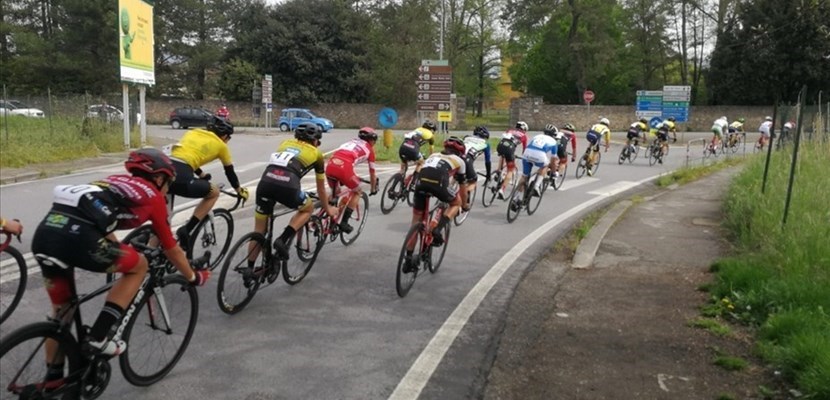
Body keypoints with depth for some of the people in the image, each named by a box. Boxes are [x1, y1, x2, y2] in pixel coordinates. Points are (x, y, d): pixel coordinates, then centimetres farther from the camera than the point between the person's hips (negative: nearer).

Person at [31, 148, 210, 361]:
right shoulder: (152, 196, 18)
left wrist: (120, 260, 66)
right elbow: (172, 250, 27)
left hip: (44, 232, 7)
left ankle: (53, 377, 34)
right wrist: (193, 277, 44)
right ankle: (97, 338, 12)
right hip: (76, 236, -7)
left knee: (61, 310, 26)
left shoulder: (114, 182, 35)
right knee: (139, 266, 18)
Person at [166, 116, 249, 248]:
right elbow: (230, 172, 30)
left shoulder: (192, 132, 30)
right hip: (180, 177, -6)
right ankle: (185, 231, 10)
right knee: (214, 192, 20)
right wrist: (240, 190, 47)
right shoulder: (221, 145, 18)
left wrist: (202, 175, 57)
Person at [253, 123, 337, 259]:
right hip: (287, 185, -3)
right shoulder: (316, 153, 24)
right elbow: (321, 188, 34)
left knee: (259, 230, 19)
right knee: (308, 208, 27)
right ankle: (283, 240, 8)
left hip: (265, 182, 4)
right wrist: (328, 209, 50)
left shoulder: (285, 143, 32)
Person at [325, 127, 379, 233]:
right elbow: (372, 173, 28)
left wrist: (341, 180, 60)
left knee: (334, 192, 31)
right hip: (344, 168, -5)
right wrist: (373, 189, 44)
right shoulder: (369, 149, 22)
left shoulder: (351, 142, 36)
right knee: (357, 192, 21)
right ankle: (344, 222, 13)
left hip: (330, 166, 5)